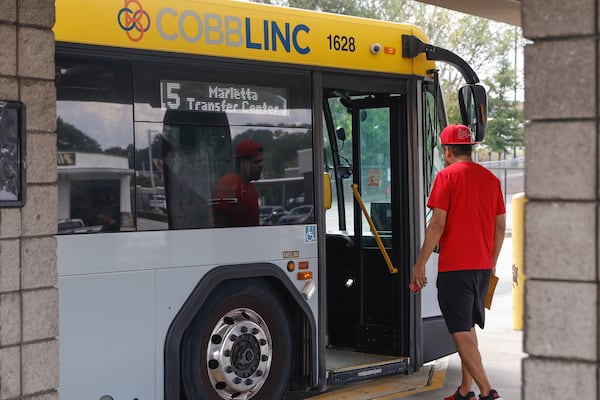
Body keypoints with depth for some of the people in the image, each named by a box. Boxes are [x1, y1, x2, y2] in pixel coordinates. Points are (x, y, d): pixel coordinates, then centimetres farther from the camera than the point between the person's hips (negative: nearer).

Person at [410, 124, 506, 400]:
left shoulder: (447, 175, -8)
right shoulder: (490, 178, 10)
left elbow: (437, 224, -14)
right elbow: (500, 226, 12)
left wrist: (420, 264, -8)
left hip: (454, 266, -7)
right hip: (482, 266, 7)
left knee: (461, 331, -3)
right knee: (467, 327, 18)